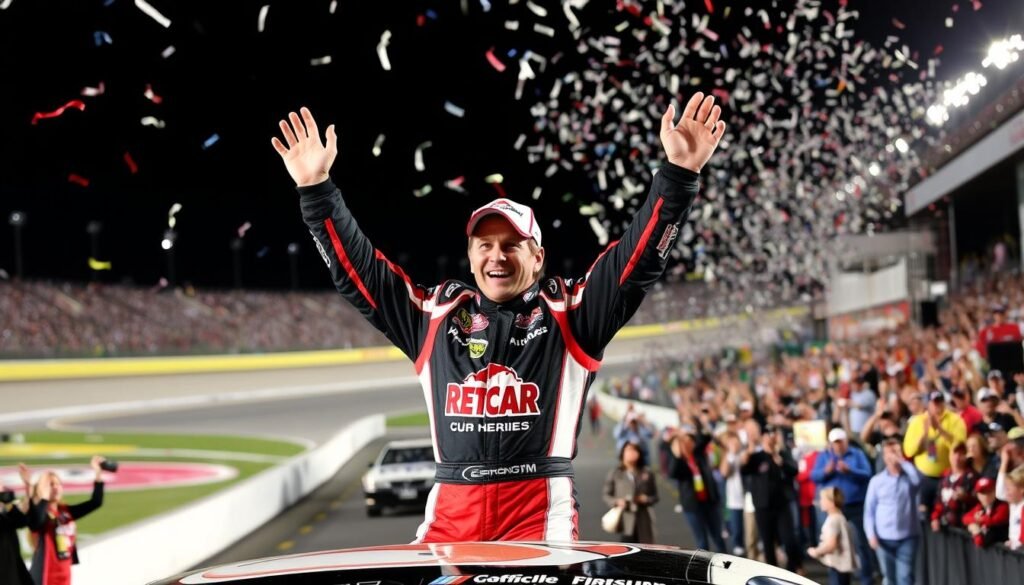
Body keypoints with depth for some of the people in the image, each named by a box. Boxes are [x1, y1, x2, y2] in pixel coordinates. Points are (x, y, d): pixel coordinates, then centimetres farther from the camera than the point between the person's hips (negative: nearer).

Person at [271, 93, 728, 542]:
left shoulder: (568, 313, 9)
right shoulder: (437, 314, 16)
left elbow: (639, 258, 0)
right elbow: (358, 269, 17)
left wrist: (678, 174, -11)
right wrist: (317, 189, 11)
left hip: (541, 511, -2)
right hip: (450, 511, 3)